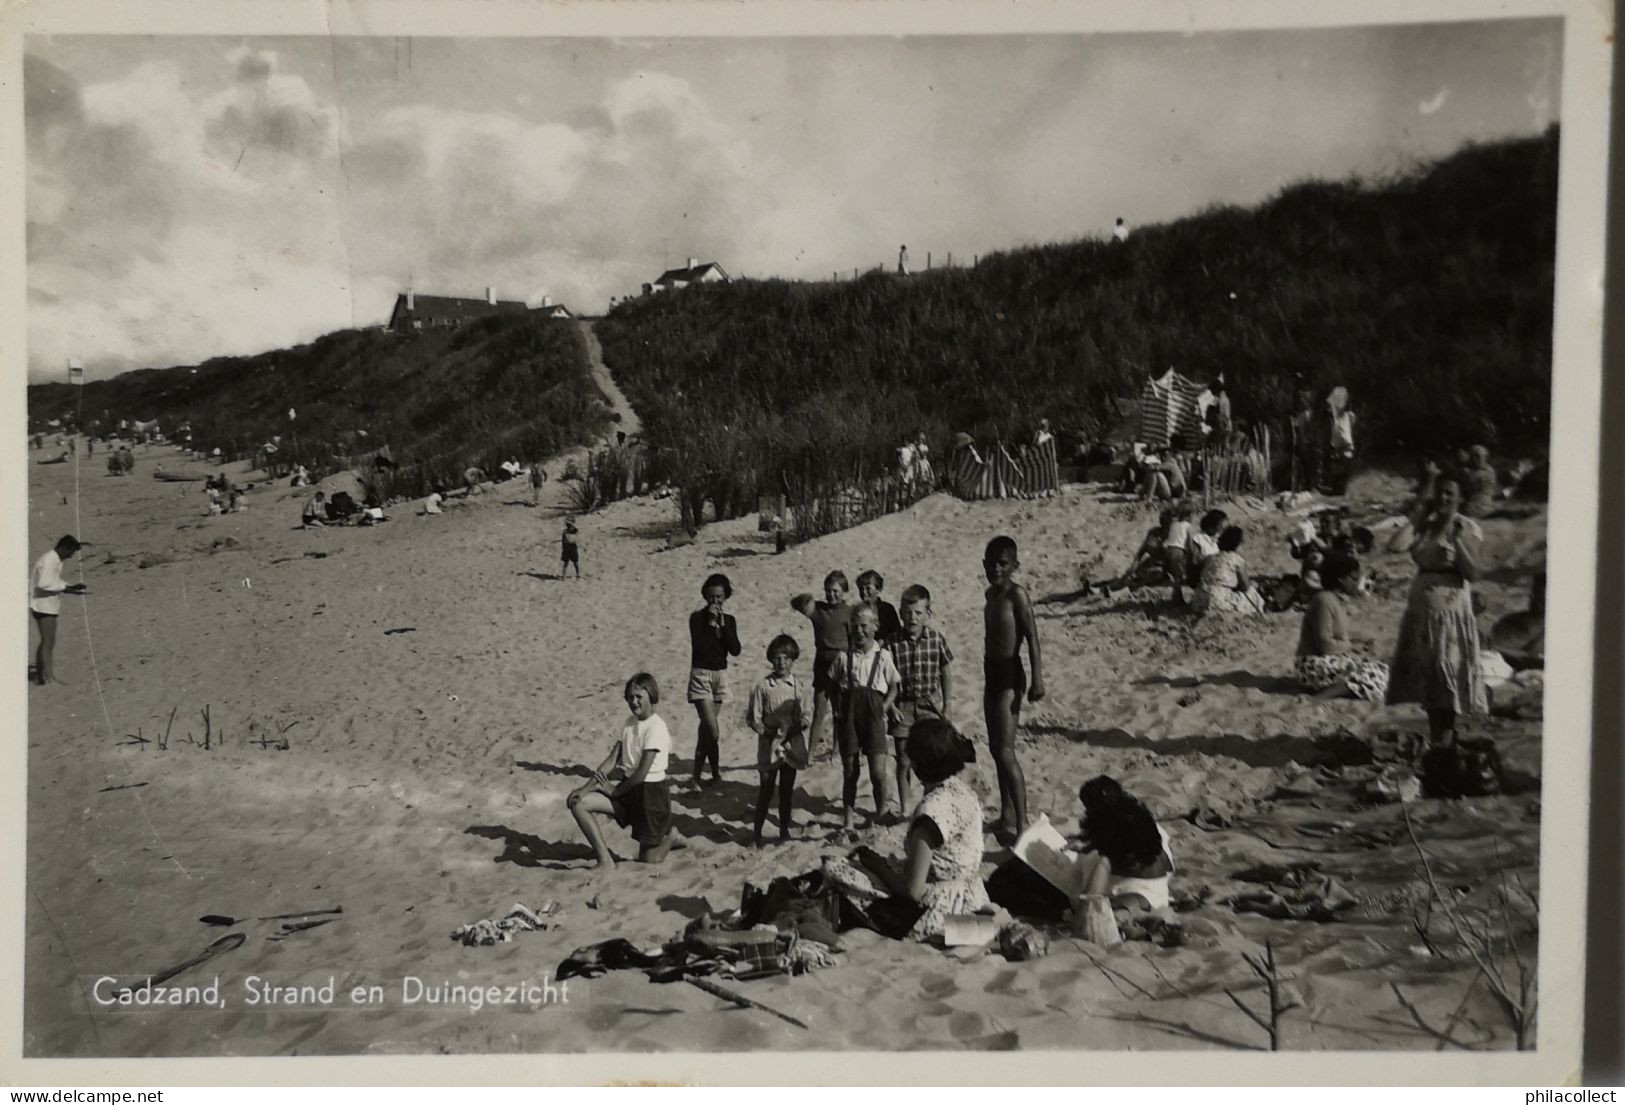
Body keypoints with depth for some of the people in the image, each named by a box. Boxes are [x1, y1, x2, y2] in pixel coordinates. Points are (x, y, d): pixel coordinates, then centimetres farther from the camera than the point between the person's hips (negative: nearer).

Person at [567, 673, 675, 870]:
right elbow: (612, 760, 3)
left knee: (648, 861, 1)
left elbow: (642, 772, -19)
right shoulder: (629, 723, 6)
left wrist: (614, 791, -8)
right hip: (629, 787, 7)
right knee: (579, 803, -13)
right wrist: (587, 787, -7)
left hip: (651, 791, -7)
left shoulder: (656, 728, -17)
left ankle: (668, 838, 35)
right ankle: (605, 860, -6)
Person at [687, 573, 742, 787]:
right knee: (713, 731, -13)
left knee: (706, 729, 11)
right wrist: (711, 623, -16)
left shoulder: (729, 620, 8)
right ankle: (716, 773, 0)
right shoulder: (698, 617, -5)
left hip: (720, 675, 5)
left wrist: (722, 625, -9)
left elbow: (735, 650, -4)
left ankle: (697, 776, 19)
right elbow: (699, 647, -17)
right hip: (701, 675, -5)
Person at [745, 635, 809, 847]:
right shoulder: (763, 687, -7)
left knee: (786, 790, 13)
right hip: (769, 747, -3)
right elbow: (752, 717, -5)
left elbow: (803, 716, 5)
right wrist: (767, 732, -16)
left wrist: (796, 728, -14)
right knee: (766, 791, 2)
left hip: (791, 746, 3)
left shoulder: (797, 686, 1)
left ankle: (784, 830, 26)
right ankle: (757, 832, 14)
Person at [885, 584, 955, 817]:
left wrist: (948, 704, 3)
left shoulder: (937, 639, -5)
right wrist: (891, 706, -9)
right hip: (903, 707, -1)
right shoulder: (892, 642, -9)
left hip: (930, 704, 1)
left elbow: (946, 672, 5)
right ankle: (904, 808, 19)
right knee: (903, 761, 6)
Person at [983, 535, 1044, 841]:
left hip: (1009, 675, -9)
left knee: (1006, 751, -14)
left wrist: (1037, 679, -26)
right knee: (995, 748, 15)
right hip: (992, 673, 9)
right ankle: (1007, 815, 27)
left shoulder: (1016, 594, -13)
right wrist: (988, 674, 19)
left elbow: (1032, 637, -19)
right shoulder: (991, 593, 12)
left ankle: (1022, 824, -13)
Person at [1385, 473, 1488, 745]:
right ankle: (1435, 737, 22)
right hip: (1421, 610, 4)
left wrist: (1456, 539, -18)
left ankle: (1445, 737, 7)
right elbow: (1395, 546, -13)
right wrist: (1417, 517, -7)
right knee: (1426, 674, 11)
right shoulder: (1423, 526, 6)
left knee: (1449, 675, -1)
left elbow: (1473, 573, -13)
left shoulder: (1468, 528, -4)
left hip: (1453, 612, -4)